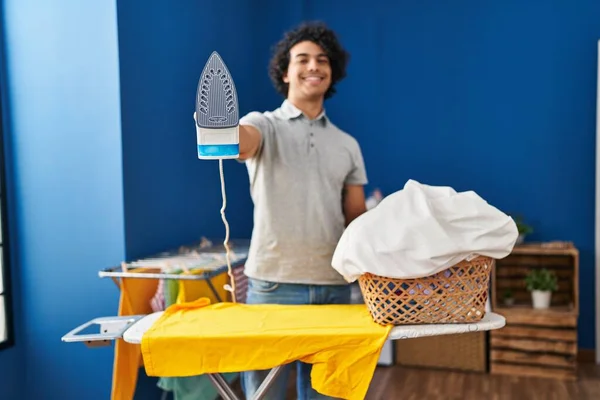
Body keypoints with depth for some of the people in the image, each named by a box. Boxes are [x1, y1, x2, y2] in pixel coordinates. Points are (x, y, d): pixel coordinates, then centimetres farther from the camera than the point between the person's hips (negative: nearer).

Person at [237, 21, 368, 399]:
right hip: (273, 282, -3)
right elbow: (242, 143, -24)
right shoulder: (265, 124, 1)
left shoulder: (348, 145, 13)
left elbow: (357, 218, 13)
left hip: (334, 285, 4)